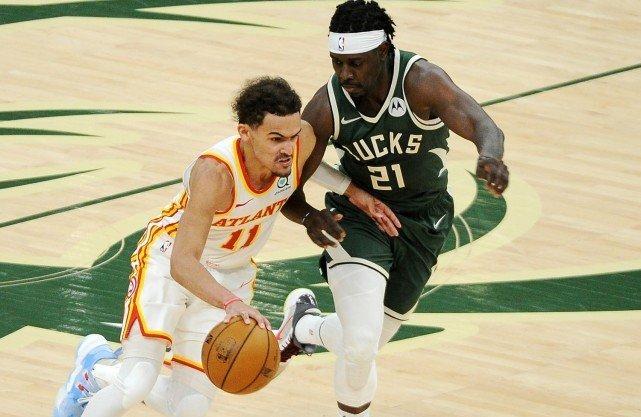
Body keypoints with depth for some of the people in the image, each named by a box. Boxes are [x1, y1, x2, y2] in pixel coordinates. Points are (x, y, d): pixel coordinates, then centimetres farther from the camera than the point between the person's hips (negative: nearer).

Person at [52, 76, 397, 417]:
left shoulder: (304, 141, -22)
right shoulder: (215, 173, -37)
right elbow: (183, 263, -44)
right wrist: (231, 303, -59)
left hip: (230, 276, 6)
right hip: (169, 261, -6)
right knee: (136, 384, -21)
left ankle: (99, 368, 27)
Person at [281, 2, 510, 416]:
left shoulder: (421, 82, -26)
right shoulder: (327, 107, -20)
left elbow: (481, 124, -41)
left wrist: (490, 156, -65)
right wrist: (309, 217, -35)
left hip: (423, 222, 1)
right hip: (358, 215, -1)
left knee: (366, 344, 13)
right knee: (360, 346, -22)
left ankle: (307, 328, 48)